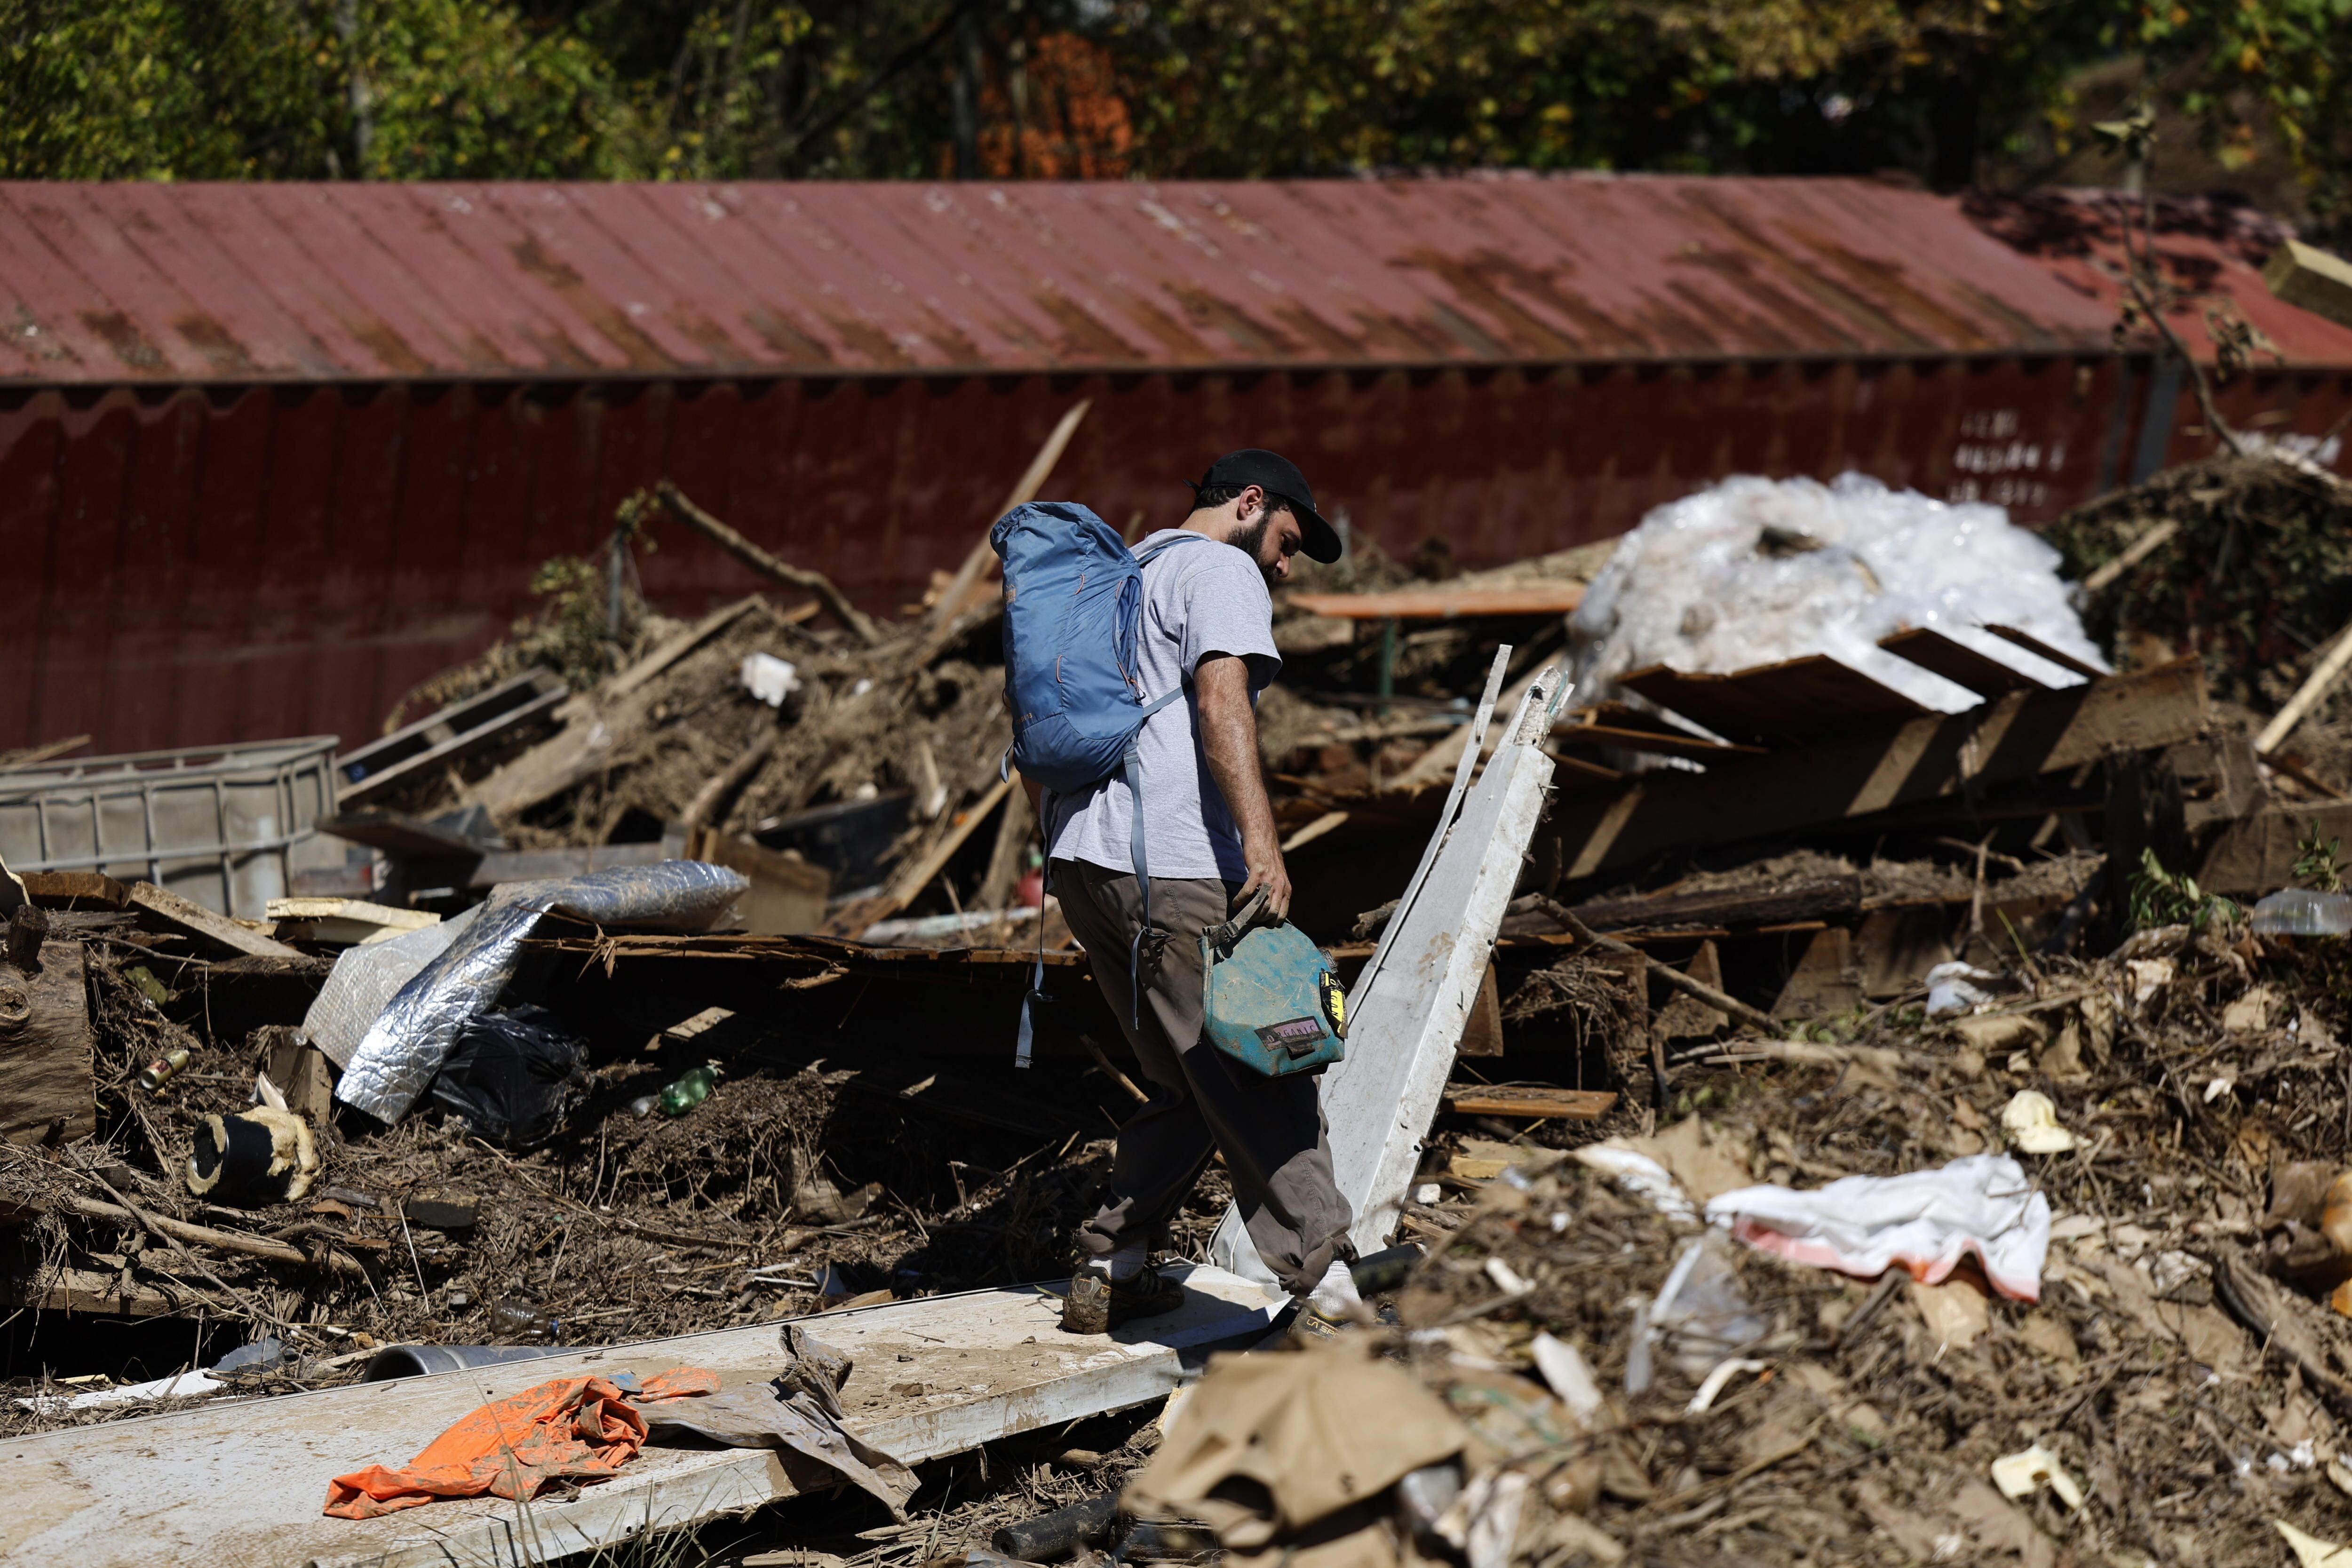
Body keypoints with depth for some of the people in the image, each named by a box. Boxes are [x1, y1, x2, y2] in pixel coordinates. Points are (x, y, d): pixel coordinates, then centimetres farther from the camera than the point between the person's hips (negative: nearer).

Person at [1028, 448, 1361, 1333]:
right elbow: (1221, 702, -17)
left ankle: (1108, 1276, 14)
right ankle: (1327, 1285, -18)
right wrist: (1262, 841, -26)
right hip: (1171, 867, -9)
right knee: (1258, 1082, -11)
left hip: (1078, 861, 9)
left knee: (1191, 1087, 14)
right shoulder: (1221, 572, 0)